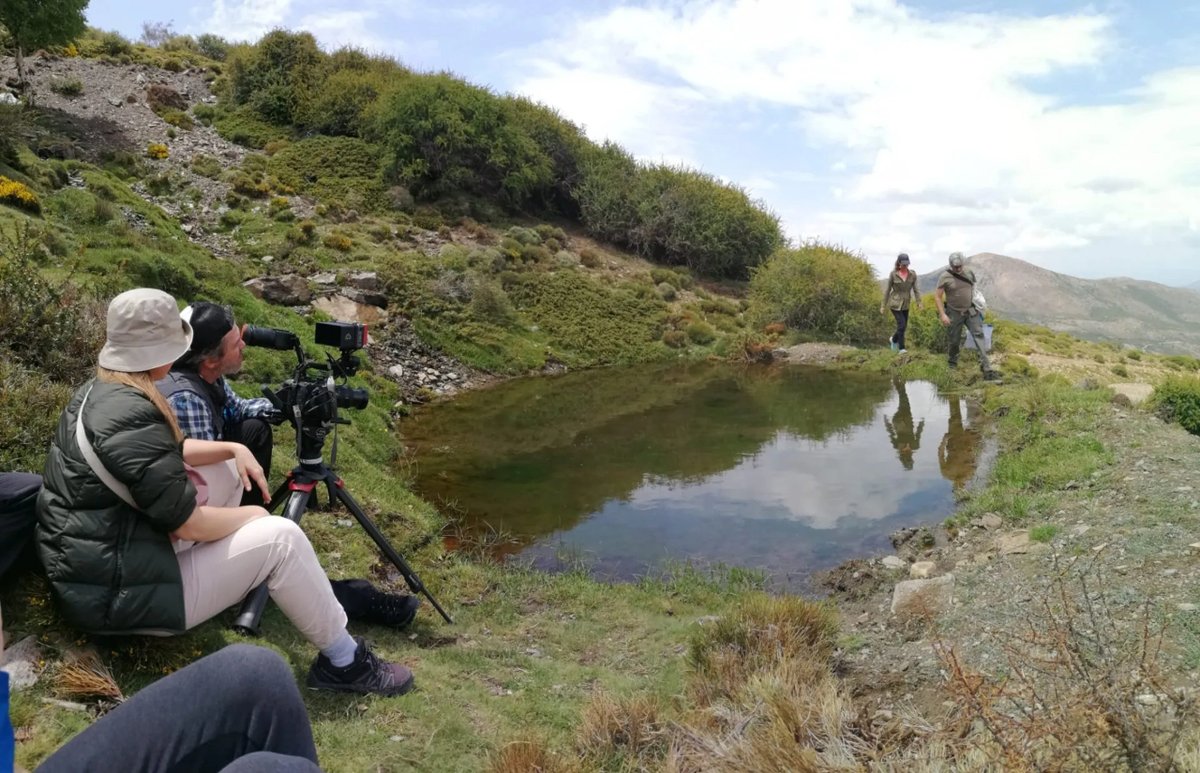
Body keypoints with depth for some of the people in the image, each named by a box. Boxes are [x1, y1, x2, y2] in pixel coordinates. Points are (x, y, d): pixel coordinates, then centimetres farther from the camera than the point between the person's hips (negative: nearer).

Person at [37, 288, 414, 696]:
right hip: (114, 593, -10)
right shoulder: (133, 417, -27)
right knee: (280, 538, -14)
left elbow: (168, 452, 18)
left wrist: (233, 449, 3)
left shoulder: (97, 390, 3)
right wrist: (250, 515, -6)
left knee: (225, 469, 14)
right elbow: (189, 525, -24)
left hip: (88, 561, 10)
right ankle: (343, 662, -1)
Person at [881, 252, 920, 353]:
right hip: (895, 304, -4)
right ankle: (902, 348, -2)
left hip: (905, 305, 4)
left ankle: (893, 339, 41)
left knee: (903, 326, 10)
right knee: (902, 325, -14)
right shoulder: (893, 274, -10)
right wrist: (883, 306, -2)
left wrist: (918, 302, -13)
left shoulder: (912, 274, -3)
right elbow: (887, 290, -4)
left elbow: (915, 288, -1)